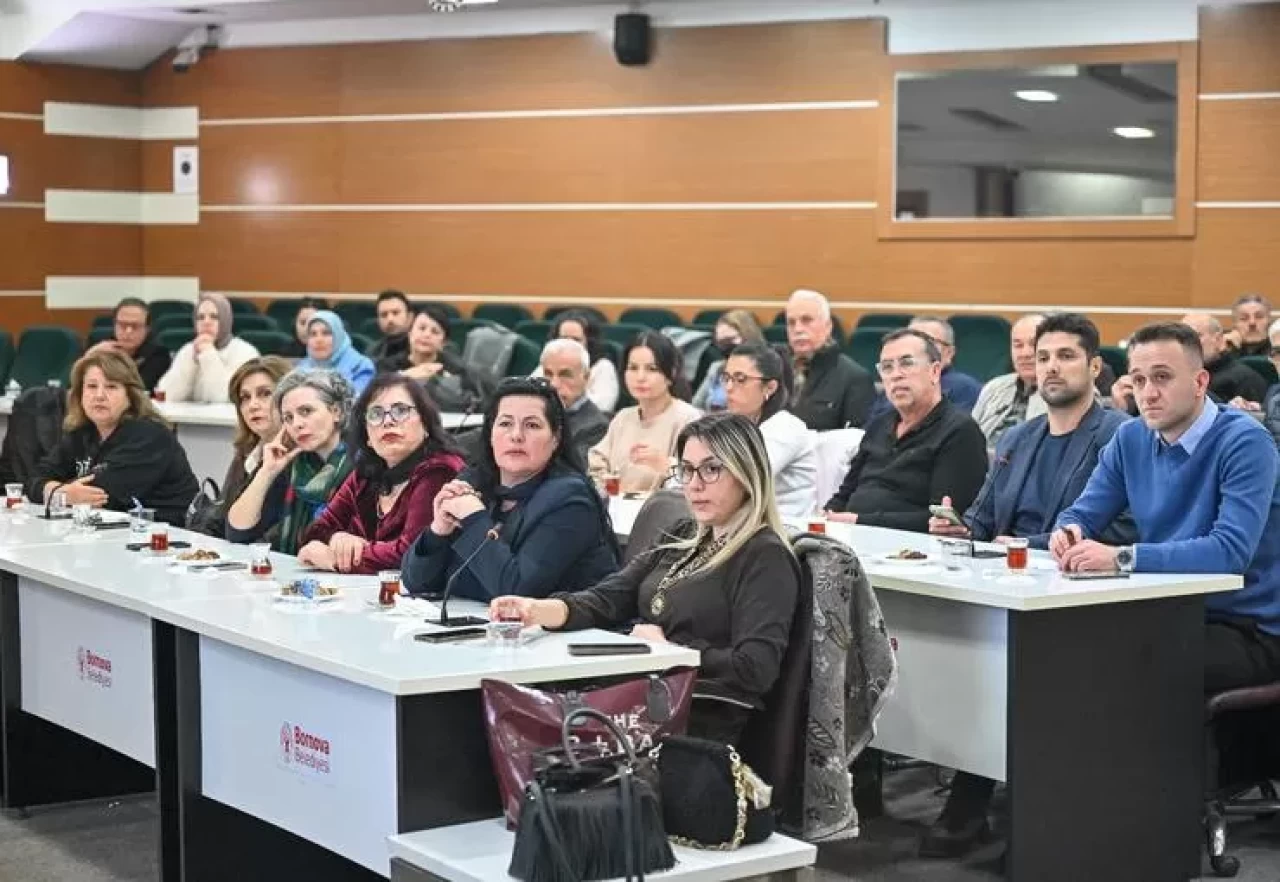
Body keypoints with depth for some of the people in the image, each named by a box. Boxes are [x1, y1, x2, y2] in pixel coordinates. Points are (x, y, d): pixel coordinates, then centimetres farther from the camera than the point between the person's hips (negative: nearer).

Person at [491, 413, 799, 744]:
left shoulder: (766, 558, -7)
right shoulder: (684, 539, 19)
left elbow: (755, 670, -18)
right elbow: (610, 598, 7)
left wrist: (668, 649, -9)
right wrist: (543, 610, -12)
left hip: (701, 727, -7)